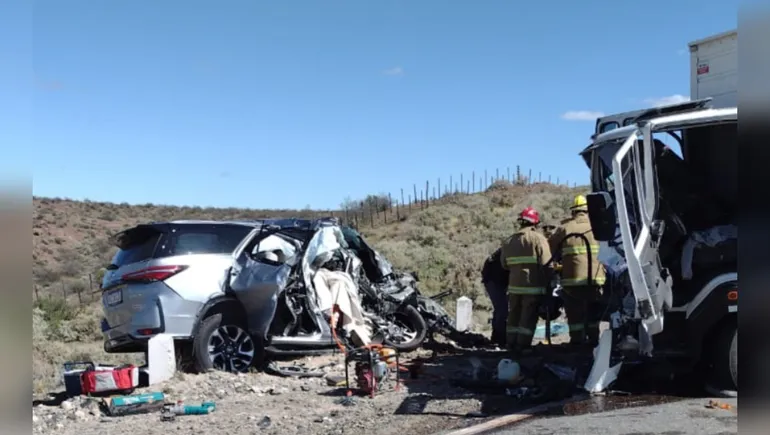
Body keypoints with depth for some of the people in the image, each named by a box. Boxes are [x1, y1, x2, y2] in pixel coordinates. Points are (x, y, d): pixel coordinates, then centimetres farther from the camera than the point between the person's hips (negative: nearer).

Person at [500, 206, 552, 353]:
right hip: (533, 286, -6)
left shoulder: (509, 241, 11)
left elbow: (504, 264, 12)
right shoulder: (538, 238, -8)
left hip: (514, 285, 6)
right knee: (528, 317, -2)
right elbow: (546, 262, -14)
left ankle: (512, 344, 19)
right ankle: (522, 345, -4)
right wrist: (546, 283, -6)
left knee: (514, 315, 15)